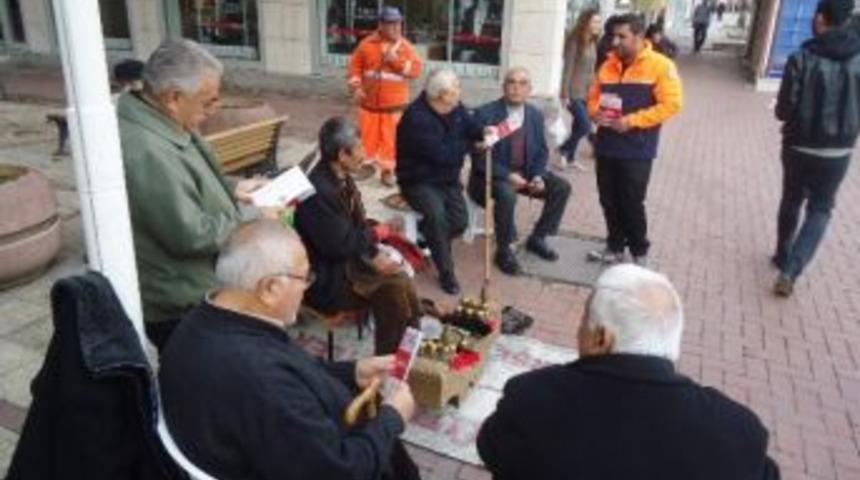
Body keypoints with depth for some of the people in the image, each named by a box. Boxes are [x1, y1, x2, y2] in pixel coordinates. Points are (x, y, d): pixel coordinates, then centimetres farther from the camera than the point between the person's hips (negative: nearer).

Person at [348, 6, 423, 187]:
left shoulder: (406, 46, -2)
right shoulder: (367, 44, -1)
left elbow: (416, 70, -9)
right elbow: (355, 65, 5)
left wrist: (397, 60, -20)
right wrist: (356, 87, -6)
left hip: (395, 104, -1)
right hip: (369, 103, 1)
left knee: (390, 139, 1)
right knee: (367, 137, 10)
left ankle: (387, 170, 14)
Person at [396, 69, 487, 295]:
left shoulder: (455, 109, 0)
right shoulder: (417, 117, -25)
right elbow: (442, 154, -27)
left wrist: (484, 132, -19)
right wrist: (469, 144, -10)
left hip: (448, 179, 7)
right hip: (419, 182, -7)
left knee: (460, 221, -13)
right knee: (437, 215, -33)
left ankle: (426, 238, 18)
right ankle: (446, 272, -15)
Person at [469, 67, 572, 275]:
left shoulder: (536, 114, 3)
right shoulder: (485, 114, -14)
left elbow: (541, 151, 9)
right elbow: (479, 157, -17)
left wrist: (538, 176, -11)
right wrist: (508, 175, -27)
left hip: (525, 172, 6)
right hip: (492, 175, -6)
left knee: (562, 187, -8)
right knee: (506, 194, -36)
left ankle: (537, 238, 9)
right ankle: (504, 251, -15)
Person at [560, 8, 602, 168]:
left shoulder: (593, 43, 10)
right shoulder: (574, 41, -12)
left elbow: (592, 68, 13)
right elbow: (568, 68, -14)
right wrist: (565, 94, -17)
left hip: (587, 92, 7)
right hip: (574, 93, -7)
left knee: (578, 126, 11)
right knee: (585, 127, -10)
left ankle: (570, 158, 23)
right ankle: (562, 149, 9)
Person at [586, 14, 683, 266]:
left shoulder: (660, 66, -8)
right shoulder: (609, 65, 10)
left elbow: (671, 103, -14)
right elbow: (594, 96, 18)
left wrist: (632, 121, -21)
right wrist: (596, 112, -6)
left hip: (636, 150, -5)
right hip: (606, 146, 6)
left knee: (632, 203, 0)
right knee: (609, 201, 11)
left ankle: (640, 252, 19)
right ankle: (615, 247, 28)